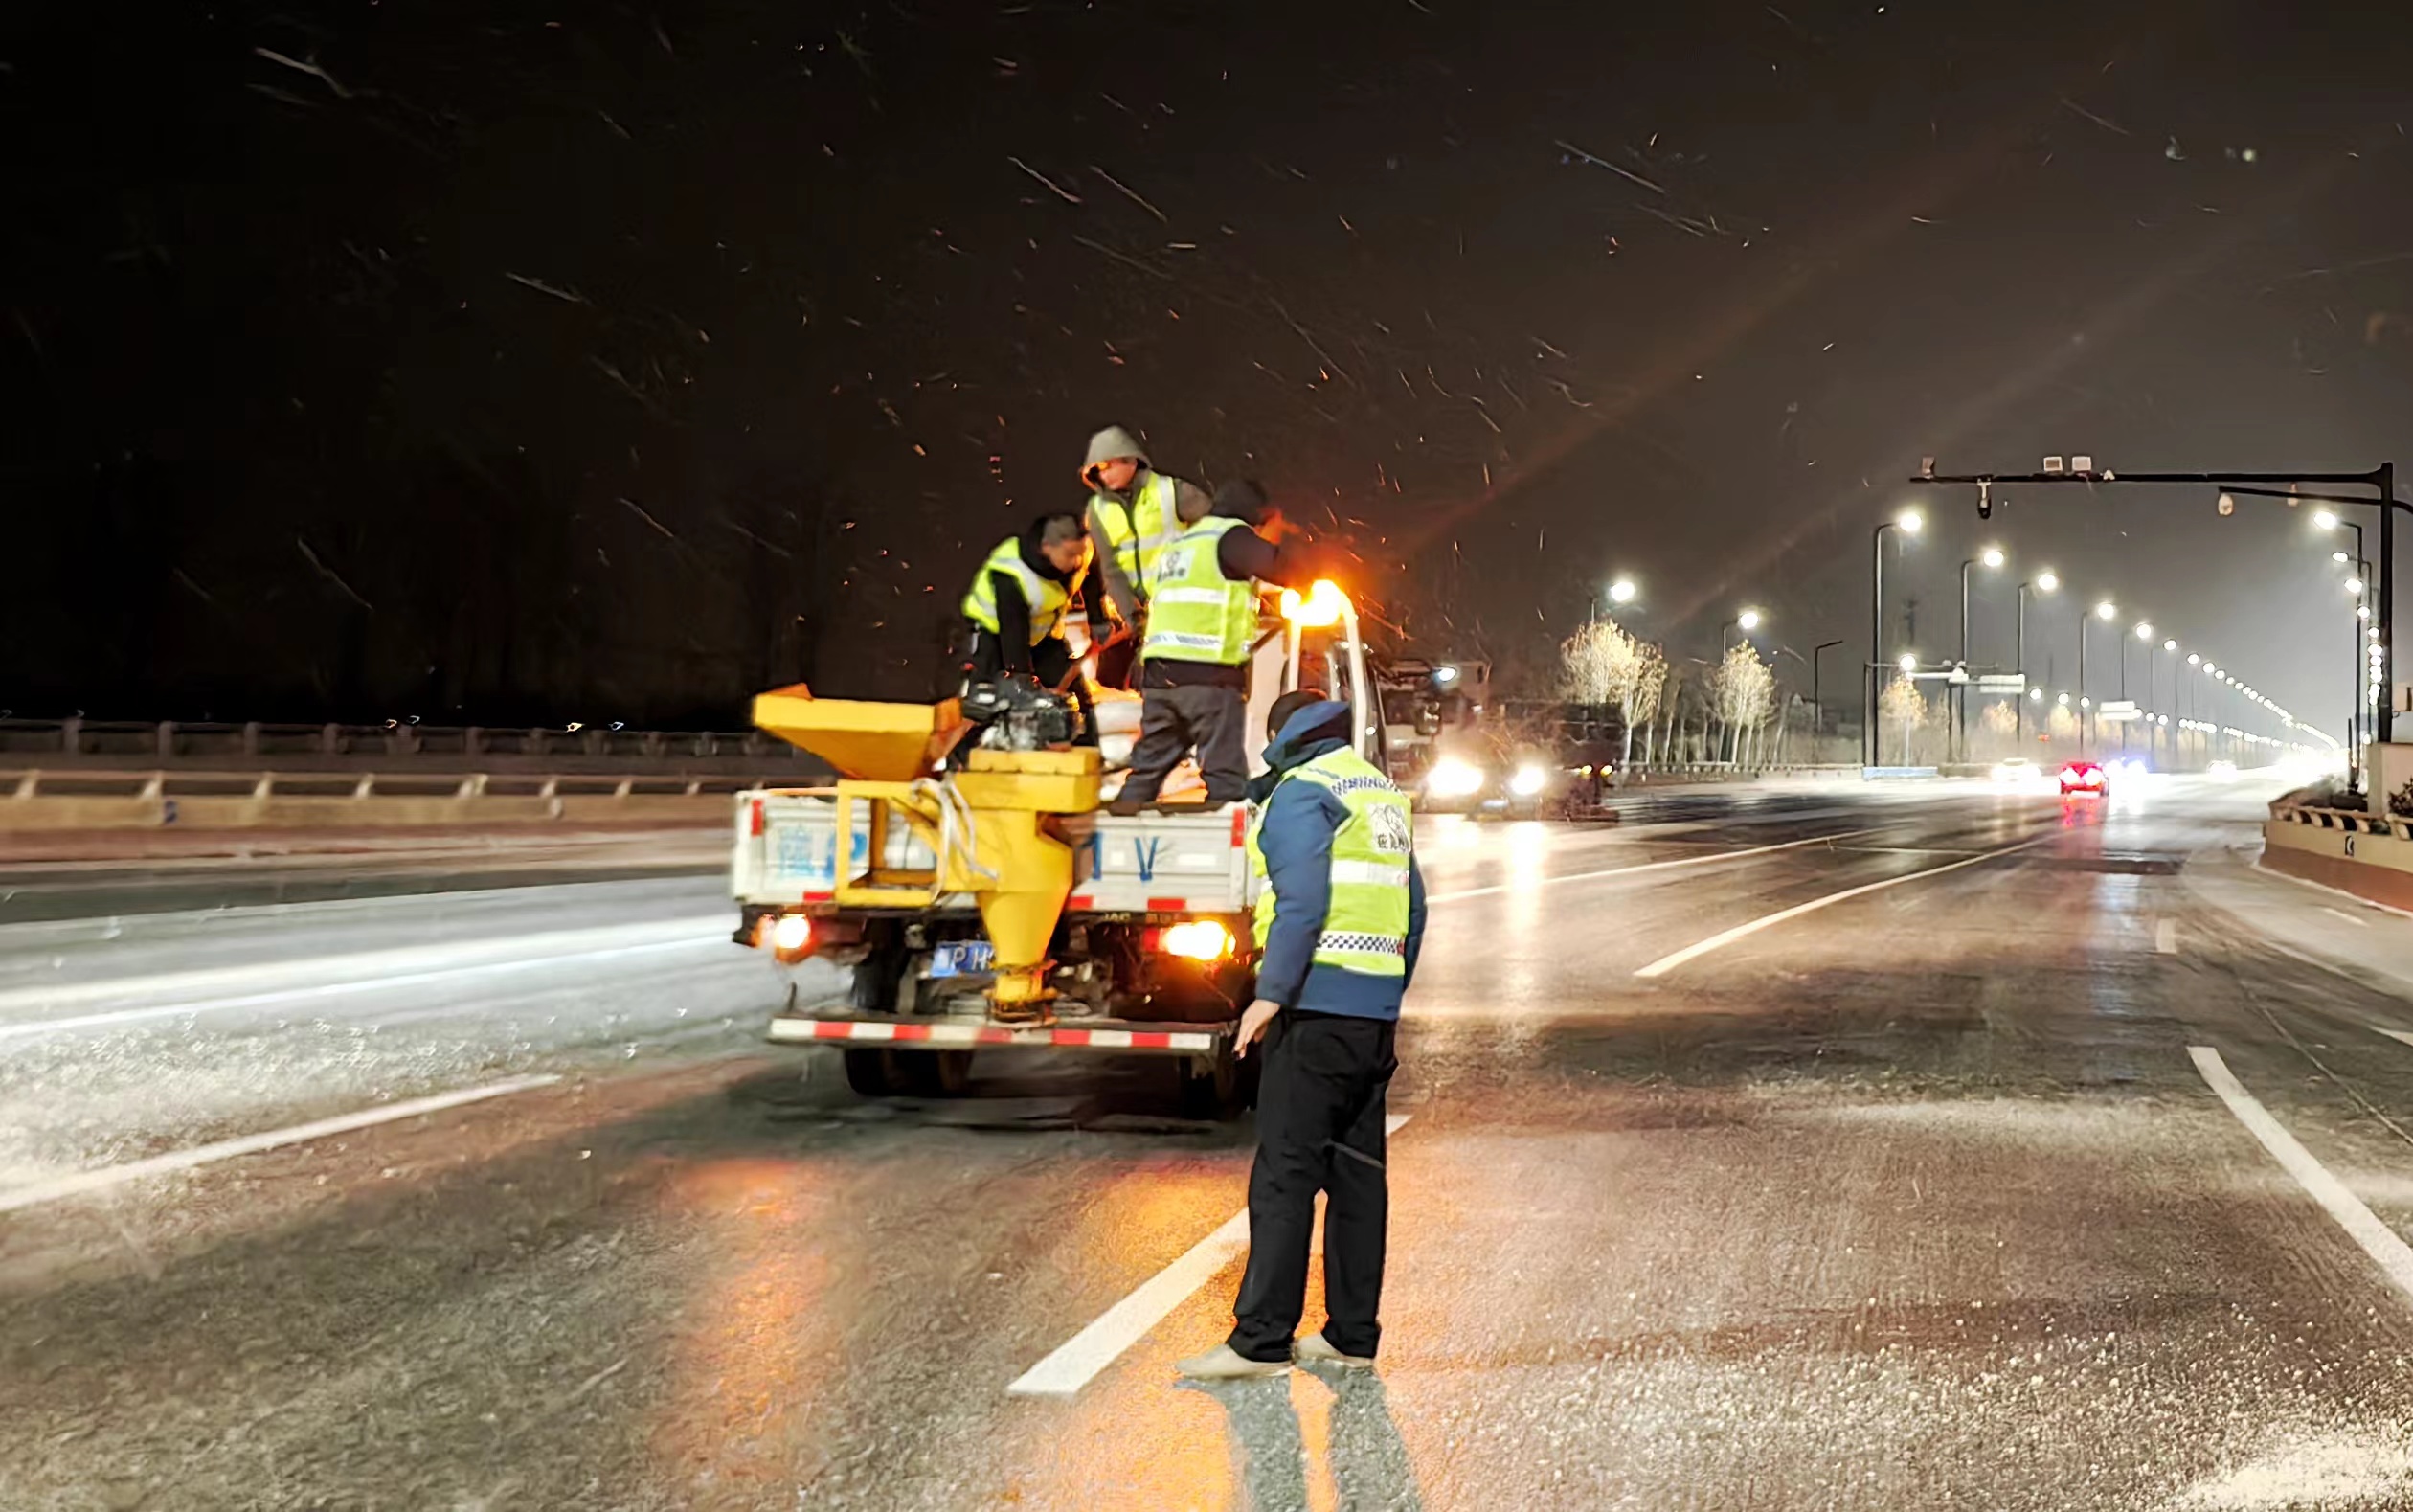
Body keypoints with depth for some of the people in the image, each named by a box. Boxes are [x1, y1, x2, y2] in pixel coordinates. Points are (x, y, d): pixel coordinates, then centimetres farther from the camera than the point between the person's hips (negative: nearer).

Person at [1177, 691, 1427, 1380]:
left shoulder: (1301, 790, -6)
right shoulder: (1385, 794, 20)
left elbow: (1303, 901, -18)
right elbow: (1412, 909, 21)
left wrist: (1271, 994, -20)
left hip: (1317, 1006, -9)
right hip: (1376, 1012, 9)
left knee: (1284, 1174, -9)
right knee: (1357, 1171, 10)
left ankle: (1261, 1339, -10)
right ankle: (1352, 1334, 13)